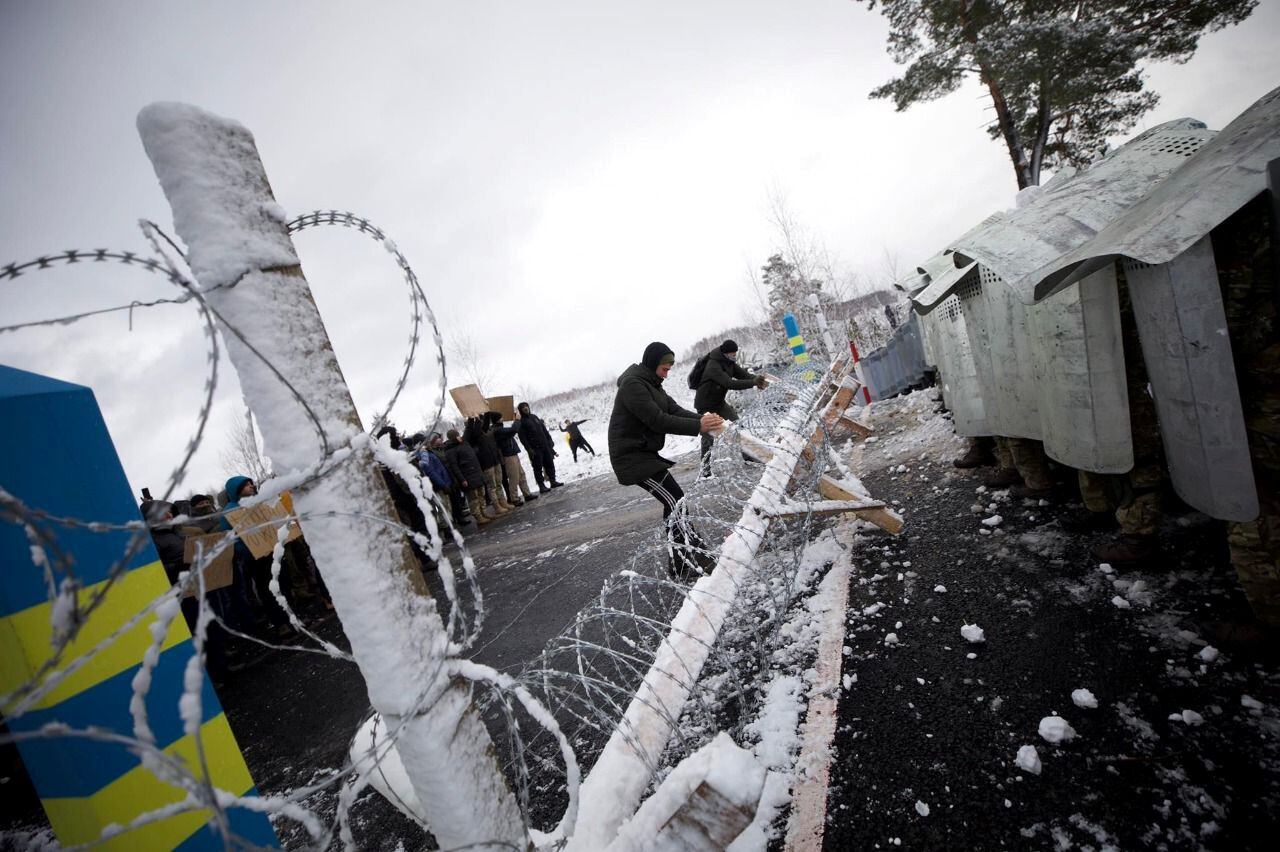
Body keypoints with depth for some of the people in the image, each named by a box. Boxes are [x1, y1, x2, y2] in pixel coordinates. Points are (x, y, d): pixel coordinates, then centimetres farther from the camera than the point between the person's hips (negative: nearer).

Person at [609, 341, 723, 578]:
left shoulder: (651, 384, 14)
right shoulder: (633, 384, -18)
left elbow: (674, 410, 4)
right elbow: (658, 421, -26)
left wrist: (703, 419, -14)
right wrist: (698, 427, -28)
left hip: (645, 452, 10)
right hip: (632, 456, -10)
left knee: (675, 500, 15)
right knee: (676, 501, -12)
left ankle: (692, 548, 28)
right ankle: (681, 565, -6)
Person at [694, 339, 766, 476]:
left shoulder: (729, 363, -2)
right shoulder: (713, 366, -29)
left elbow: (743, 374, -7)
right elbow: (730, 384, -38)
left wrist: (757, 378, -28)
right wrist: (753, 382, -42)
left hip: (719, 402, 8)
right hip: (706, 406, -8)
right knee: (708, 437, -9)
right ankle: (706, 469, -1)